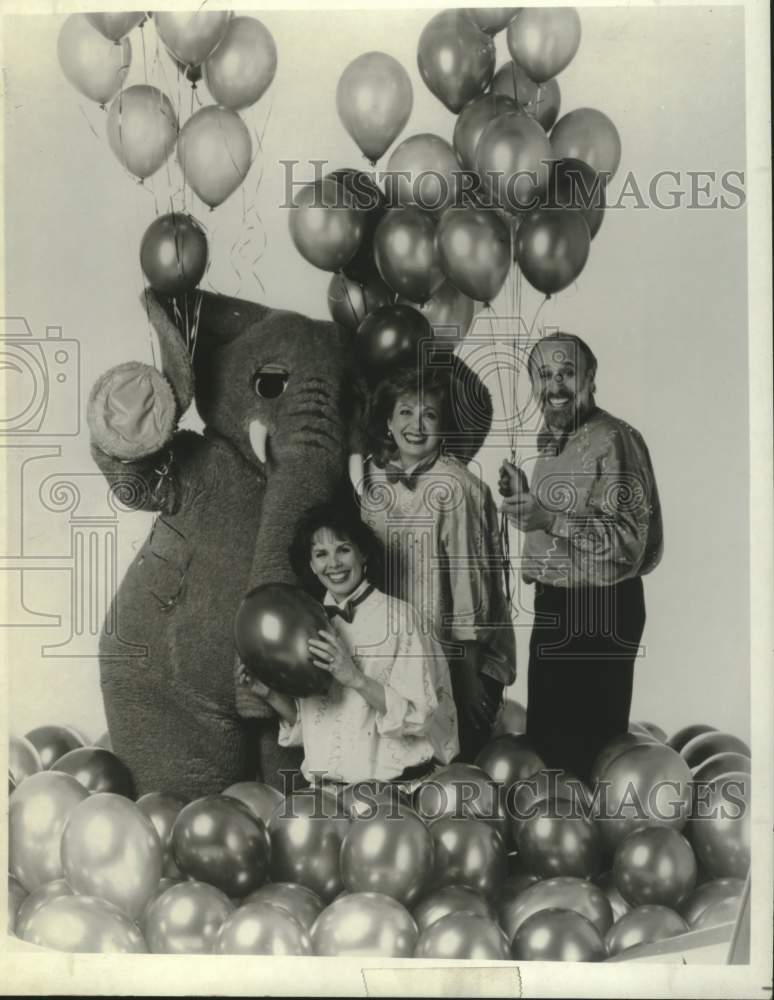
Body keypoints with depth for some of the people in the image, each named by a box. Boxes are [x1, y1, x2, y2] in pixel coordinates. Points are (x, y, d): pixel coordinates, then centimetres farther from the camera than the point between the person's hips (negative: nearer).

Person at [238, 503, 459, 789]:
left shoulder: (397, 615, -5)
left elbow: (419, 713, -9)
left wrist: (355, 678, -20)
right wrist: (272, 695, -1)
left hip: (395, 787, -6)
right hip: (325, 785, 6)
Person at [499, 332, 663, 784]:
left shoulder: (613, 441, -16)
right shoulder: (550, 442, 12)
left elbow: (627, 539, -24)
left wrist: (548, 517, -30)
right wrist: (523, 499, 4)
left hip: (600, 610, -9)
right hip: (552, 605, 9)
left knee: (590, 743, 2)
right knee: (546, 732, 19)